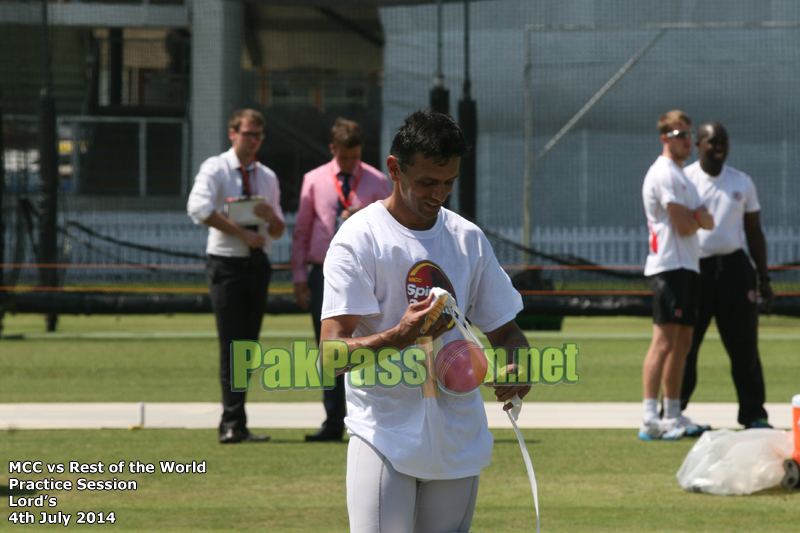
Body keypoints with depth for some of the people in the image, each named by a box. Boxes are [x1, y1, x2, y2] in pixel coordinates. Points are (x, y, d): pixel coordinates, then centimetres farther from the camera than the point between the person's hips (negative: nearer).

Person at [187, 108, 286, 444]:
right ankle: (234, 423, -14)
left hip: (257, 265, 6)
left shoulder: (267, 177, 15)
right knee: (231, 346, -11)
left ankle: (233, 425, 10)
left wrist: (271, 215, -6)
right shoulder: (215, 169, -2)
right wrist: (241, 232, -22)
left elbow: (278, 232, 18)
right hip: (226, 263, -5)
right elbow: (199, 208, -21)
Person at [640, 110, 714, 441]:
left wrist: (698, 217, -7)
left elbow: (709, 223, 15)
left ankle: (673, 417, 19)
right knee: (664, 341, -16)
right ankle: (650, 420, -22)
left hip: (687, 267, 10)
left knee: (682, 344, 13)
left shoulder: (680, 175, 22)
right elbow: (684, 226, -16)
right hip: (669, 266, -10)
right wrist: (698, 219, 5)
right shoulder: (663, 174, -10)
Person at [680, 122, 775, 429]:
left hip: (734, 268, 3)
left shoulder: (742, 183, 12)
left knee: (745, 346, 1)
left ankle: (754, 415, 7)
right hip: (694, 269, -3)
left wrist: (764, 279, 12)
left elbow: (754, 233, 17)